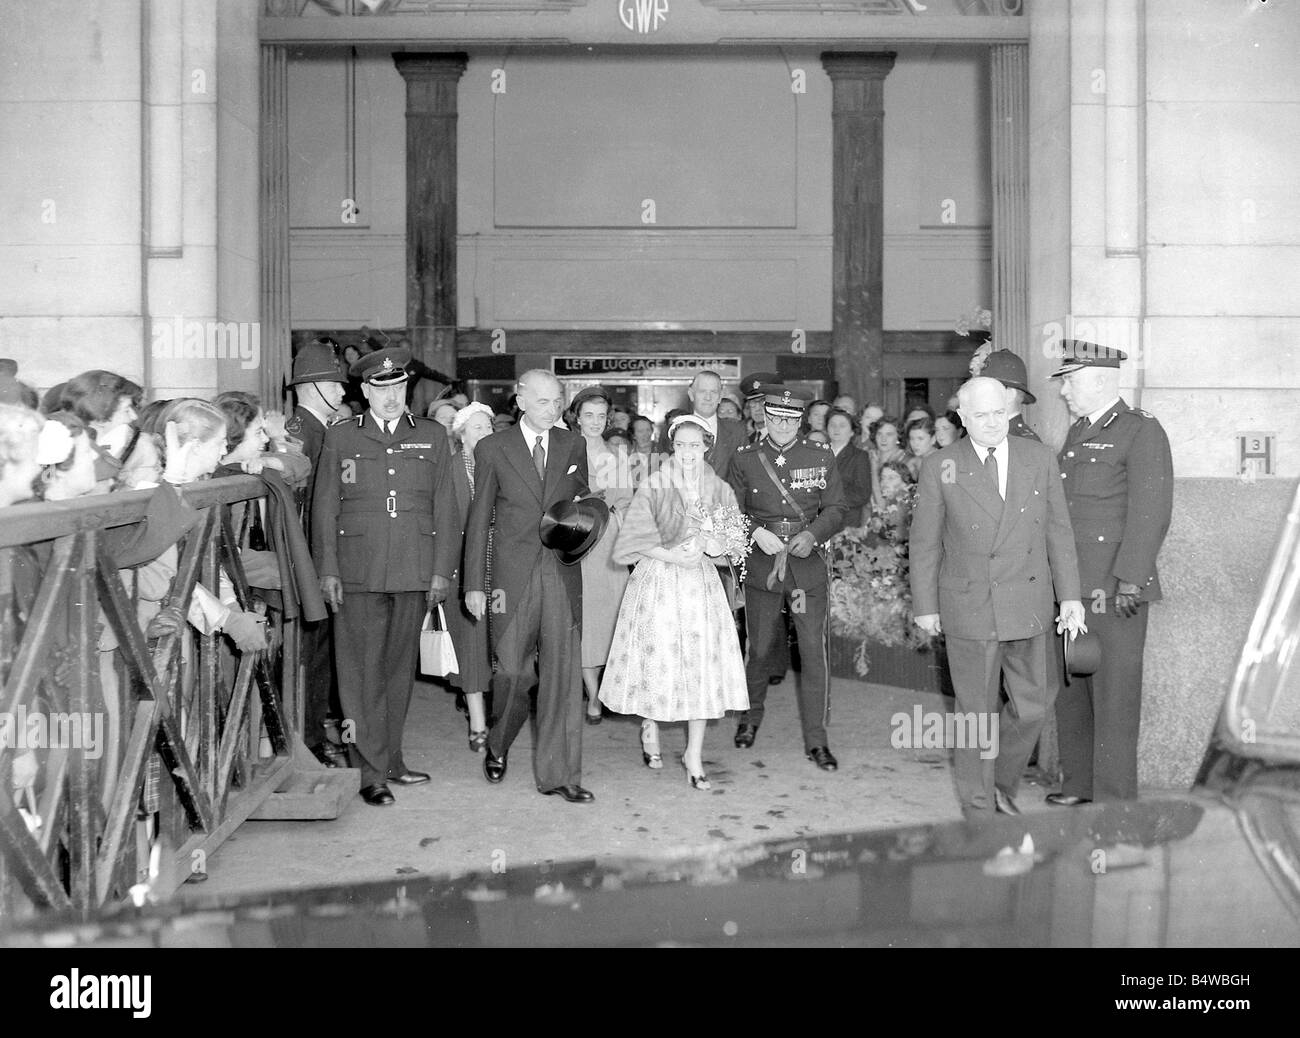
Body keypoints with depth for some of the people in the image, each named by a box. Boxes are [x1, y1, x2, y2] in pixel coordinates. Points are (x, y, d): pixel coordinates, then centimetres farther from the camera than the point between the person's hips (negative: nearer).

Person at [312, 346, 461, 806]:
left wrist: (442, 570, 3)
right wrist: (327, 570, 0)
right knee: (363, 670, -3)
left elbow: (445, 508, 9)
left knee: (400, 666, 9)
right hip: (358, 574, -1)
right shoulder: (340, 437, 8)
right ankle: (372, 772, 4)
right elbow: (324, 507, 7)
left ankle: (391, 758, 22)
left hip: (414, 573, 2)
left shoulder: (432, 437, 11)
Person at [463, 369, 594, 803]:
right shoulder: (493, 449, 3)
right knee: (513, 672, 2)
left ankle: (558, 774, 8)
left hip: (563, 572, 2)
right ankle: (497, 747, 30)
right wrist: (474, 584, 0)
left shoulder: (574, 445, 11)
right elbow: (479, 520, 3)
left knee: (563, 673, 0)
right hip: (514, 575, -2)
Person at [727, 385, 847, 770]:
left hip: (807, 565, 0)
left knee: (814, 651, -3)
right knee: (759, 649, 9)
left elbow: (836, 509, 5)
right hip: (761, 565, 0)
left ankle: (815, 739, 6)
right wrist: (756, 533, -13)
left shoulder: (821, 457, 3)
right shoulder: (745, 459, 3)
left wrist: (813, 534, -14)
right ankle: (751, 716, 36)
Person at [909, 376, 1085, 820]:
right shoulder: (940, 467, -3)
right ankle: (979, 811, 19)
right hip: (969, 608, -3)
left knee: (1032, 706, 8)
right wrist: (925, 606, 1)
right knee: (977, 713, 4)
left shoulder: (1039, 459, 4)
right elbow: (924, 543, 1)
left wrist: (1070, 595, 4)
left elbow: (1058, 532, 8)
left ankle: (1003, 785, 33)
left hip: (1029, 607, 3)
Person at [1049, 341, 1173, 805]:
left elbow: (1151, 511, -14)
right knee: (1069, 689, 12)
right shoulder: (1077, 433, 18)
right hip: (1070, 586, 8)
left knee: (1113, 692, -2)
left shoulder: (1142, 431, -6)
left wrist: (1130, 580, -19)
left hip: (1115, 589, -8)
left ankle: (1114, 797, 7)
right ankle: (1078, 785, 24)